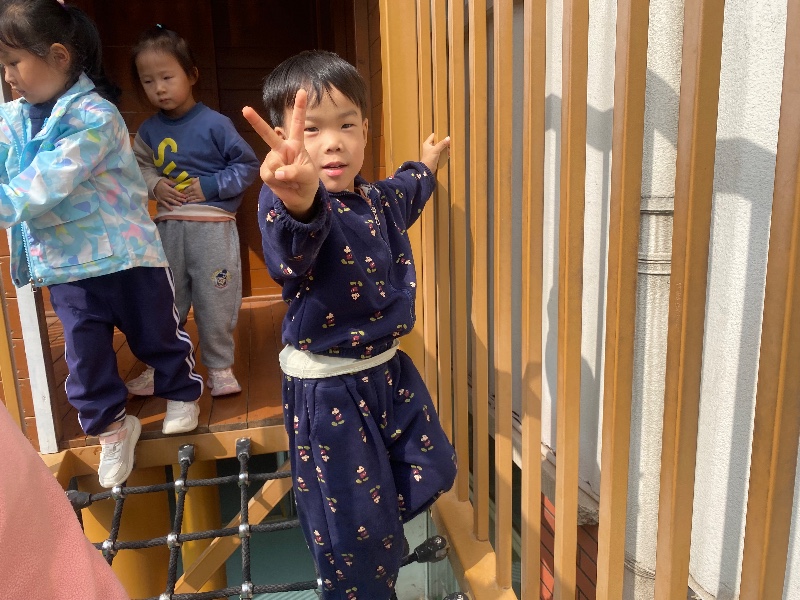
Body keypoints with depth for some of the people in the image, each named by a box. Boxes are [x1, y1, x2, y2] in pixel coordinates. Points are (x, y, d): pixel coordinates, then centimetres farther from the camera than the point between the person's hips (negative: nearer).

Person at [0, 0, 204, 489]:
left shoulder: (95, 116, -17)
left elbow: (45, 184, -26)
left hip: (125, 253, -5)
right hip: (64, 265, 5)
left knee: (155, 334, 13)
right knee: (84, 353, 10)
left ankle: (181, 393, 38)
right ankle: (111, 425, 30)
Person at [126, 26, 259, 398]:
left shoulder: (214, 124, -9)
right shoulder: (149, 130, 5)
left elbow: (248, 165, -6)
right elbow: (140, 167, 18)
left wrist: (210, 186, -14)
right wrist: (154, 185, -4)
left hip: (212, 226, -4)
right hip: (168, 225, 5)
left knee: (215, 302, 4)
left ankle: (219, 367, 20)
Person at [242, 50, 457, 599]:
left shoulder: (377, 201, 1)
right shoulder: (294, 203, -24)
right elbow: (293, 250, -50)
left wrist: (426, 165, 43)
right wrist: (299, 203, -72)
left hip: (389, 371, 8)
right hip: (329, 391, -7)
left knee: (433, 472, 21)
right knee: (358, 532, 5)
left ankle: (373, 527, 48)